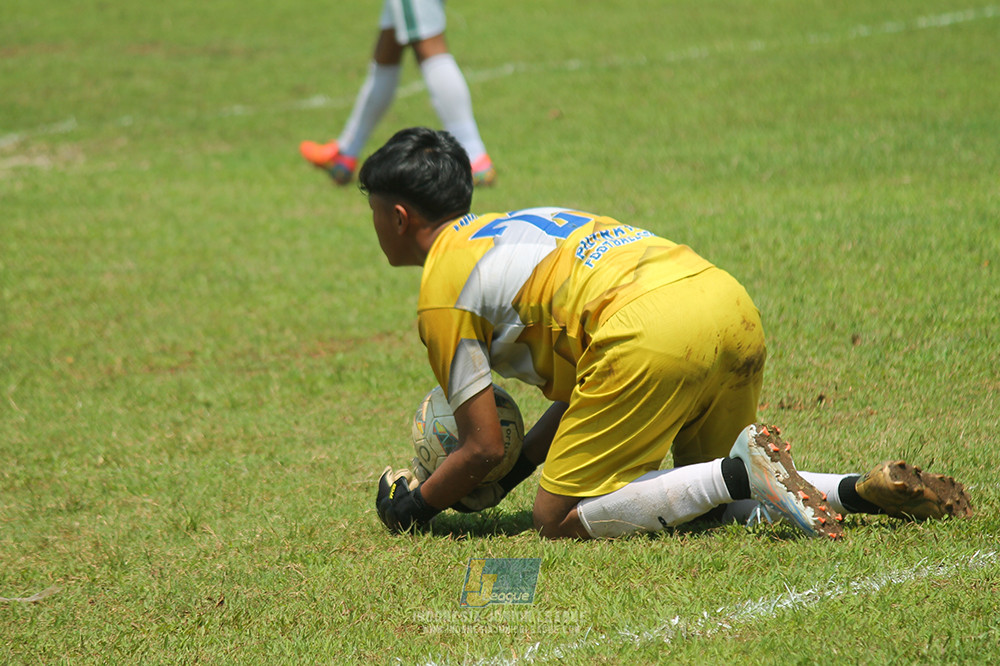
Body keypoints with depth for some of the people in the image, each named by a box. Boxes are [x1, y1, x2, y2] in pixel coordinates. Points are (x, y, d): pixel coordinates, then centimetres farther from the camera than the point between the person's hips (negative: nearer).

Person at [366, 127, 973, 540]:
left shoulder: (443, 289, 10)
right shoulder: (516, 224, 35)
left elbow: (483, 448, 8)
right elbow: (580, 385, 35)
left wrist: (415, 506, 25)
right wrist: (510, 474, 38)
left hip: (652, 336, -9)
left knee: (560, 519, 0)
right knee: (723, 505, 25)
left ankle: (742, 471, -17)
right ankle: (869, 488, 1)